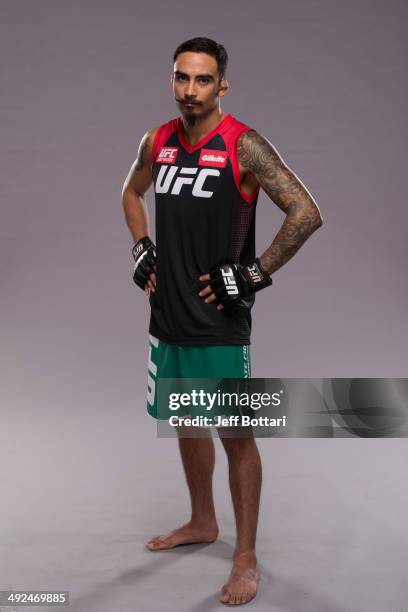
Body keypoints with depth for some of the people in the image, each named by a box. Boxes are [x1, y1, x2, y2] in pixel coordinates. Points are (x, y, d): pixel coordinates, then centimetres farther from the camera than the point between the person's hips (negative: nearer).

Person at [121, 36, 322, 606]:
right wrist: (142, 251, 12)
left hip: (219, 323, -7)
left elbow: (306, 213, -18)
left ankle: (246, 559, 11)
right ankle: (202, 523, 40)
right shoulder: (157, 142, 6)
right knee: (185, 422, 20)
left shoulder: (243, 146, -13)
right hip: (167, 317, 7)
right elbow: (132, 193, 26)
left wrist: (253, 275, -17)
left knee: (237, 435, 0)